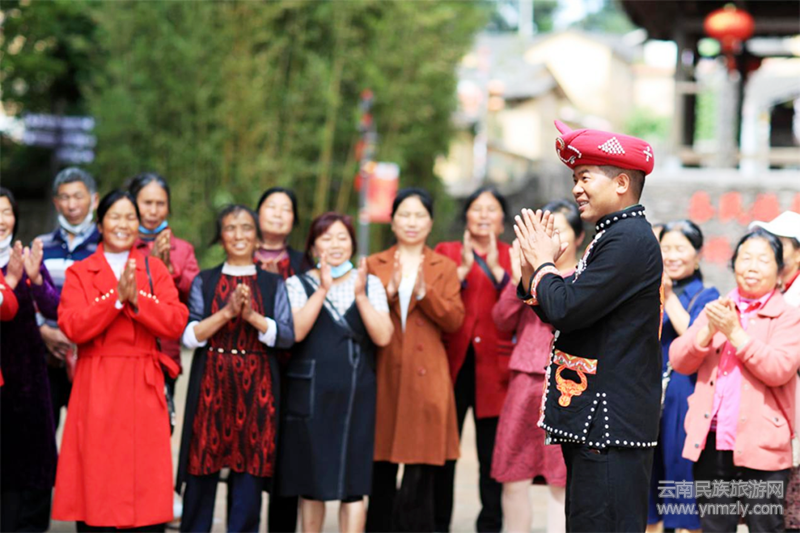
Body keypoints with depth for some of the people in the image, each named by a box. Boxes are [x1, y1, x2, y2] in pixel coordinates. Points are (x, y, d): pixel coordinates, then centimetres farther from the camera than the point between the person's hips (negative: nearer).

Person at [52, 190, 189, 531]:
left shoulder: (155, 269, 11)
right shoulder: (79, 273, 7)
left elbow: (176, 323, -2)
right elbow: (72, 326, -9)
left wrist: (136, 299, -15)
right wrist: (117, 297, -16)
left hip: (144, 388, 1)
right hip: (96, 388, -1)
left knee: (148, 485, -3)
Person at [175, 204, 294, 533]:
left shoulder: (273, 284, 8)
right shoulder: (204, 282, 8)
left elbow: (287, 336, -3)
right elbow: (189, 335, -3)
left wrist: (252, 316, -16)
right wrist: (227, 312, -14)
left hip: (256, 388, 0)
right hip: (212, 385, 0)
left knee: (248, 475, 0)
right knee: (202, 473, 0)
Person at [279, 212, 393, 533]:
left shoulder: (370, 284, 8)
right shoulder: (298, 284, 5)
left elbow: (383, 337, -4)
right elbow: (295, 332, -12)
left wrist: (360, 295, -12)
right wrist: (322, 290, -14)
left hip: (356, 394, 1)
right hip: (310, 393, -1)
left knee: (353, 483, -2)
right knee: (311, 482, 4)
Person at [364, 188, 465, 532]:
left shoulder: (444, 268, 12)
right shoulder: (374, 265, 13)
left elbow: (454, 321, -1)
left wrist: (424, 293, -14)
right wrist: (389, 291, -13)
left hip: (425, 378, -1)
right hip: (384, 375, 1)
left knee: (420, 472, -6)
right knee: (381, 471, 3)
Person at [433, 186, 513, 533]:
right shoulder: (446, 252, 13)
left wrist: (496, 268, -12)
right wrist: (463, 269, -11)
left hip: (494, 370, 0)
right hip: (452, 364, 0)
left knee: (493, 455, 0)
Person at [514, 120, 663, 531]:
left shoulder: (630, 240, -16)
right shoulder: (614, 236, 18)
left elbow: (567, 309, -22)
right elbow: (559, 317, 20)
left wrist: (543, 265, -4)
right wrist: (534, 270, 5)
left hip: (611, 424, -11)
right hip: (592, 422, 11)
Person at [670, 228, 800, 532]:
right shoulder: (715, 311, 15)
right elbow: (679, 362, 6)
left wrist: (735, 333, -17)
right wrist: (709, 330, -11)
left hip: (761, 447, -4)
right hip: (711, 442, 4)